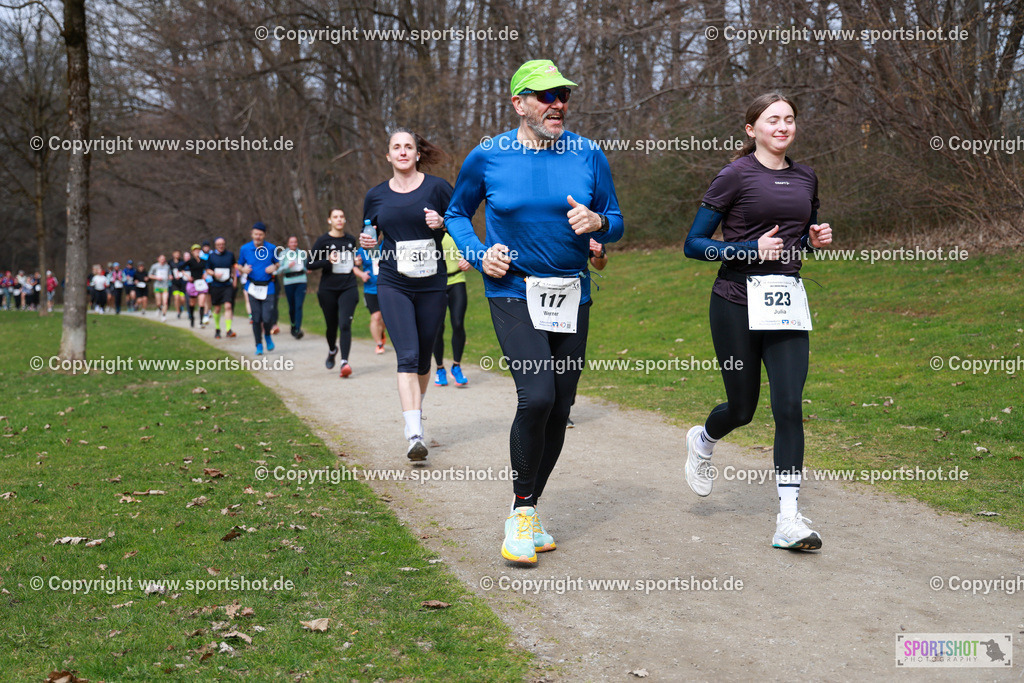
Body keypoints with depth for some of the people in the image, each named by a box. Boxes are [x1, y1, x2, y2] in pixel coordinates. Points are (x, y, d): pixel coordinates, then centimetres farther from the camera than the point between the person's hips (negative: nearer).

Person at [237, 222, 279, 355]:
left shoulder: (271, 248, 0)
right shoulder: (244, 249, 2)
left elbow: (277, 263, 14)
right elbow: (239, 265, 13)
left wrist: (274, 267, -9)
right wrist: (243, 269, -9)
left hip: (268, 287, -1)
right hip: (252, 287, 1)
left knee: (267, 318, -10)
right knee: (256, 318, 1)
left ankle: (268, 335, 23)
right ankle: (259, 345, 15)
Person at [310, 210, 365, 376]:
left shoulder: (351, 240, 10)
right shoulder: (323, 240, -3)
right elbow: (310, 265, -4)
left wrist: (358, 271, 10)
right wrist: (328, 260, -18)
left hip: (349, 288, 1)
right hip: (328, 290, -1)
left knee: (345, 324, -15)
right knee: (332, 325, 12)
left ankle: (344, 362, -21)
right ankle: (332, 350, 44)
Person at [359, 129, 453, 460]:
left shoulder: (437, 187, 0)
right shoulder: (376, 196, 7)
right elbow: (371, 236, 20)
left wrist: (442, 222, -15)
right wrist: (367, 242, -3)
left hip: (432, 284, 0)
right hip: (393, 285, 0)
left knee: (423, 358, 10)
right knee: (407, 356, -14)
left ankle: (416, 411, 36)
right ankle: (414, 434, -20)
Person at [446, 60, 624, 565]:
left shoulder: (589, 156, 3)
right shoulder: (487, 158, -2)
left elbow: (616, 223, 10)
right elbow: (456, 214, 13)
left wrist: (597, 222, -14)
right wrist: (479, 254, -5)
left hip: (572, 297, 4)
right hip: (513, 293, -3)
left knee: (559, 409, 6)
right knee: (536, 396, -21)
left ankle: (529, 511, 24)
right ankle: (521, 510, -2)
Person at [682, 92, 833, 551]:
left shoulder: (806, 178, 11)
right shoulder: (736, 176, -6)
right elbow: (693, 244, -7)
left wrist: (817, 239, 4)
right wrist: (751, 249, -18)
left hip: (786, 305, 4)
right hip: (737, 304, -4)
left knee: (789, 406, -8)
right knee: (743, 408, 8)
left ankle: (789, 519, -5)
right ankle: (702, 441, 44)